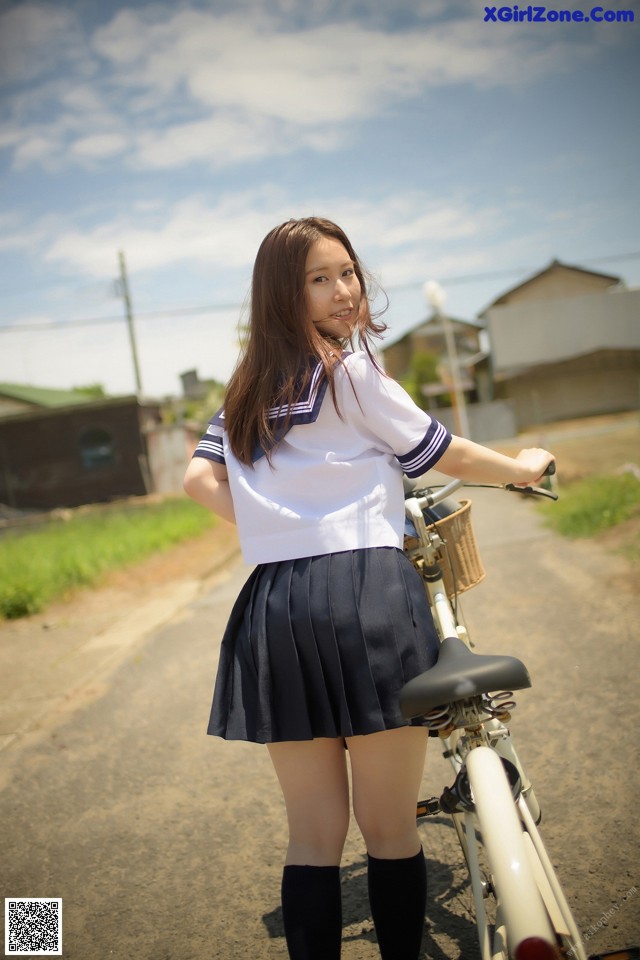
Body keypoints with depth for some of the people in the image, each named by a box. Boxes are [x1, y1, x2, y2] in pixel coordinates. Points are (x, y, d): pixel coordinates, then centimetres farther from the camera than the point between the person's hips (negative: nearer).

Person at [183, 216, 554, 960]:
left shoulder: (248, 390, 17)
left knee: (312, 836, 14)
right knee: (389, 829, 8)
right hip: (366, 598, -5)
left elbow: (199, 479, 10)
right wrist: (523, 468, 24)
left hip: (272, 612, 6)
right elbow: (445, 456, 6)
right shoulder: (351, 370, -1)